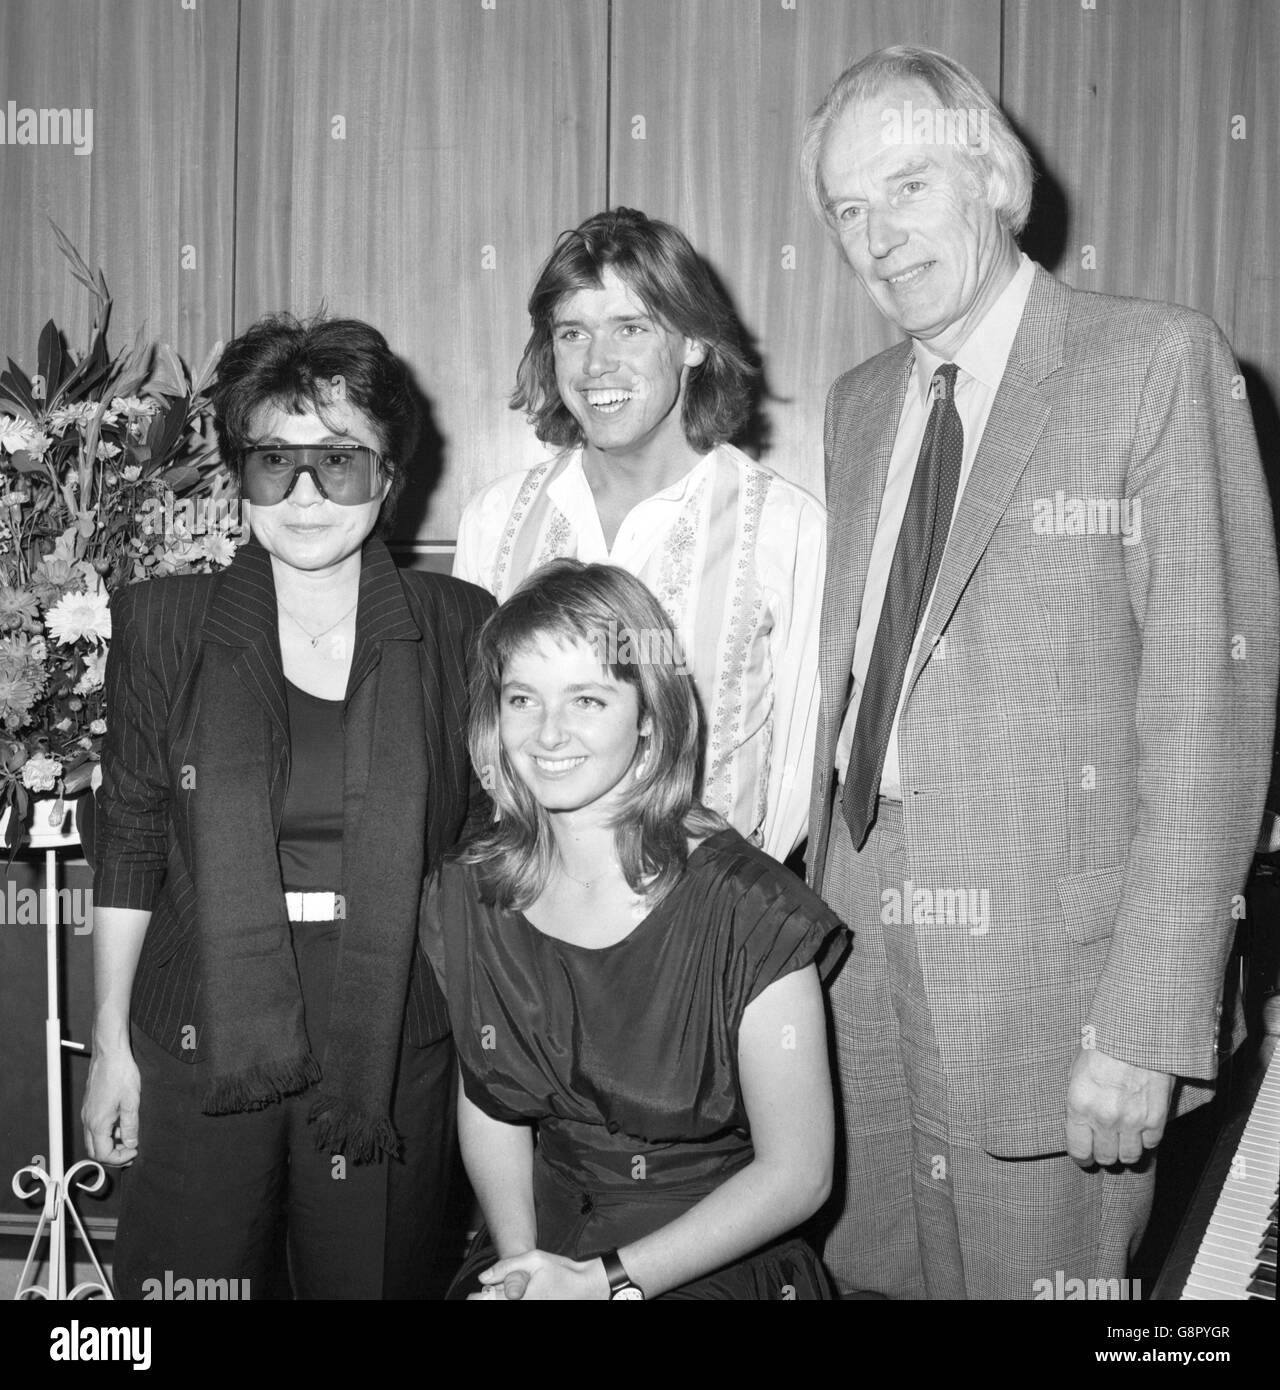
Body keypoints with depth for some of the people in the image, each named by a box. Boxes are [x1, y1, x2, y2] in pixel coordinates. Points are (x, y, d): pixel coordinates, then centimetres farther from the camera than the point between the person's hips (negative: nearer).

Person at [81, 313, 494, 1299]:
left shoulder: (458, 630, -1)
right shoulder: (163, 625, 0)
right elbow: (128, 845, 3)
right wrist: (110, 1041, 3)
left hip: (395, 1044, 0)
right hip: (198, 1044, 0)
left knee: (374, 1282, 11)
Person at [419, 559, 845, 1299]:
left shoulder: (748, 911, -16)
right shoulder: (466, 896, -2)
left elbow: (797, 1174, -10)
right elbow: (487, 1104, 10)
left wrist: (606, 1280, -12)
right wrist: (519, 1261, -6)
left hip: (715, 1261, -3)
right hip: (546, 1233, 3)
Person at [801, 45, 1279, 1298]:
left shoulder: (1159, 363, -8)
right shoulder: (858, 403, 12)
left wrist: (1148, 1024, -17)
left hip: (1047, 975, -5)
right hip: (860, 960, 6)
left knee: (1030, 1278, 7)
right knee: (862, 1274, 16)